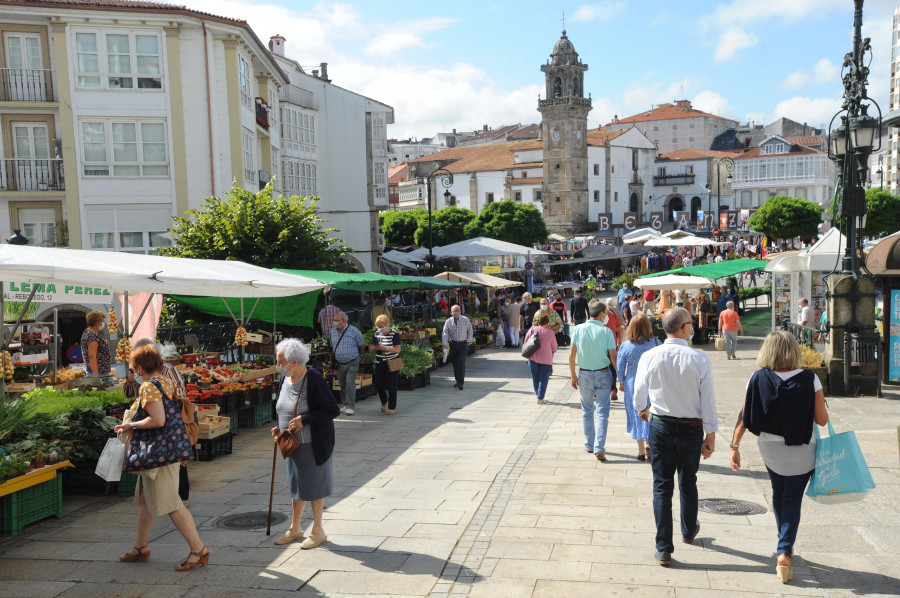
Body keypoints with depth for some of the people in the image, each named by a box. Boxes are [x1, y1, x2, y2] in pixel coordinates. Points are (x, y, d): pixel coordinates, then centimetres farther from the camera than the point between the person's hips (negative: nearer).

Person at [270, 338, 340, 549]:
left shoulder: (314, 380, -21)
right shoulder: (285, 379, 2)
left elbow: (333, 410, -20)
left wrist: (304, 419, -26)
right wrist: (278, 427, 1)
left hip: (313, 444, -7)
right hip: (292, 443, 7)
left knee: (313, 486, 5)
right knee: (296, 485, 18)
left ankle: (317, 531, 21)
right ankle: (295, 529, 33)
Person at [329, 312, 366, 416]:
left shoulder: (354, 331, -10)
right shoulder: (333, 331, 5)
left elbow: (362, 345, 2)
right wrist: (333, 357, 12)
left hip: (352, 362, -5)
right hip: (339, 363, 5)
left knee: (350, 383, -12)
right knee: (342, 384, 8)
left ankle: (350, 407, -10)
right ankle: (344, 404, 19)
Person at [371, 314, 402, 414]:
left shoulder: (394, 334, -8)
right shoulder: (376, 334, 8)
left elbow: (398, 349, -17)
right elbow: (370, 348, 9)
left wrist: (385, 348, -29)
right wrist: (375, 347, -15)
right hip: (380, 364, 5)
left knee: (391, 386, -3)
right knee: (378, 385, 4)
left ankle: (392, 407, 11)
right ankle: (384, 402, 31)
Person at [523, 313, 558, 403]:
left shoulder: (532, 329, -5)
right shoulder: (550, 333, -8)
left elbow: (525, 342, 4)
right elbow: (554, 348, 3)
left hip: (533, 358, 2)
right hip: (546, 359, -2)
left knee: (535, 377, 17)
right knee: (543, 378, 5)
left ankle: (537, 393, 29)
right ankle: (540, 398, 2)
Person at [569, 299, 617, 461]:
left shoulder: (578, 329, -5)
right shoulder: (606, 331, -10)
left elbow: (572, 355, -3)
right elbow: (613, 358, -8)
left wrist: (573, 375, 7)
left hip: (584, 375, 2)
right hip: (603, 375, -2)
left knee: (587, 411, 15)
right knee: (602, 412, 2)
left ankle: (589, 445, 25)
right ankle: (599, 448, -5)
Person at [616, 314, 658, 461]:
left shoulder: (625, 345, -9)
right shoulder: (656, 343, -10)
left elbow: (620, 366, -2)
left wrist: (621, 382, 13)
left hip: (632, 383, 1)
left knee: (636, 415, 11)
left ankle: (641, 450, 17)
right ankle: (648, 443, -1)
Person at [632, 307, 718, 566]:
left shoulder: (649, 357, -10)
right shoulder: (699, 359, -14)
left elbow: (639, 395, 0)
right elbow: (708, 401, -9)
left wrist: (642, 410, 23)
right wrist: (711, 435, 3)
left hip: (660, 426, 0)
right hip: (691, 428, 0)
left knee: (662, 486, 6)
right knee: (688, 483, 20)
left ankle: (664, 548, 7)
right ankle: (689, 531, 43)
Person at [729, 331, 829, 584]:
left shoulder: (758, 379, -12)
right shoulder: (810, 379, -16)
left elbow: (744, 417, -10)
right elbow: (822, 419, -11)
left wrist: (734, 446, -4)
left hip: (770, 449, 2)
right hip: (801, 452, -2)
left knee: (778, 494, 23)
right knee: (792, 500, 8)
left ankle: (784, 545, 37)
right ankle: (784, 553, -4)